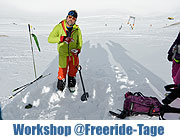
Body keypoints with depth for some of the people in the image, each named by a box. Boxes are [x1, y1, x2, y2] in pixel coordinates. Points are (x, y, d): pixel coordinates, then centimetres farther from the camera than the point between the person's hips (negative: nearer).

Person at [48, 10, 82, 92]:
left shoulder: (77, 29, -2)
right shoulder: (59, 27, -8)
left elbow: (80, 42, 9)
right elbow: (50, 39, -12)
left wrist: (78, 50, -11)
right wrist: (61, 38, -26)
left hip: (73, 55, 2)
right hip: (63, 55, -2)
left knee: (73, 71, 16)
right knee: (62, 72, 4)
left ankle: (71, 85, 41)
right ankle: (60, 86, 30)